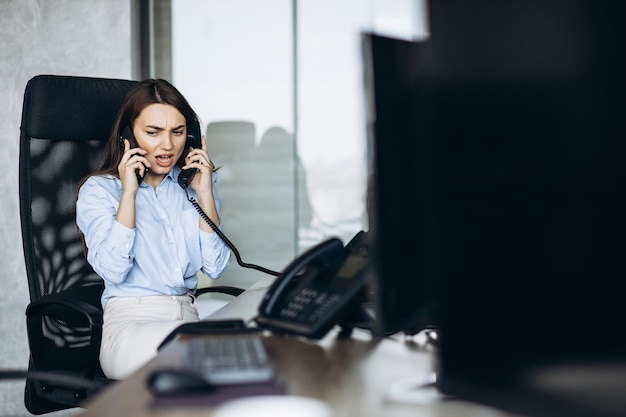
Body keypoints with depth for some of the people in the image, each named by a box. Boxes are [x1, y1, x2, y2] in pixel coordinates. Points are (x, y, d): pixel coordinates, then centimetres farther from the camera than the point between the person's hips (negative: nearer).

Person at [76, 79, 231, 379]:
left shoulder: (195, 183, 14)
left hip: (189, 317, 5)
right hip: (129, 324, -5)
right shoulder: (98, 190, 4)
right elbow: (113, 270, -12)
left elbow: (215, 268, 4)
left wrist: (205, 193, -2)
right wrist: (129, 192, -12)